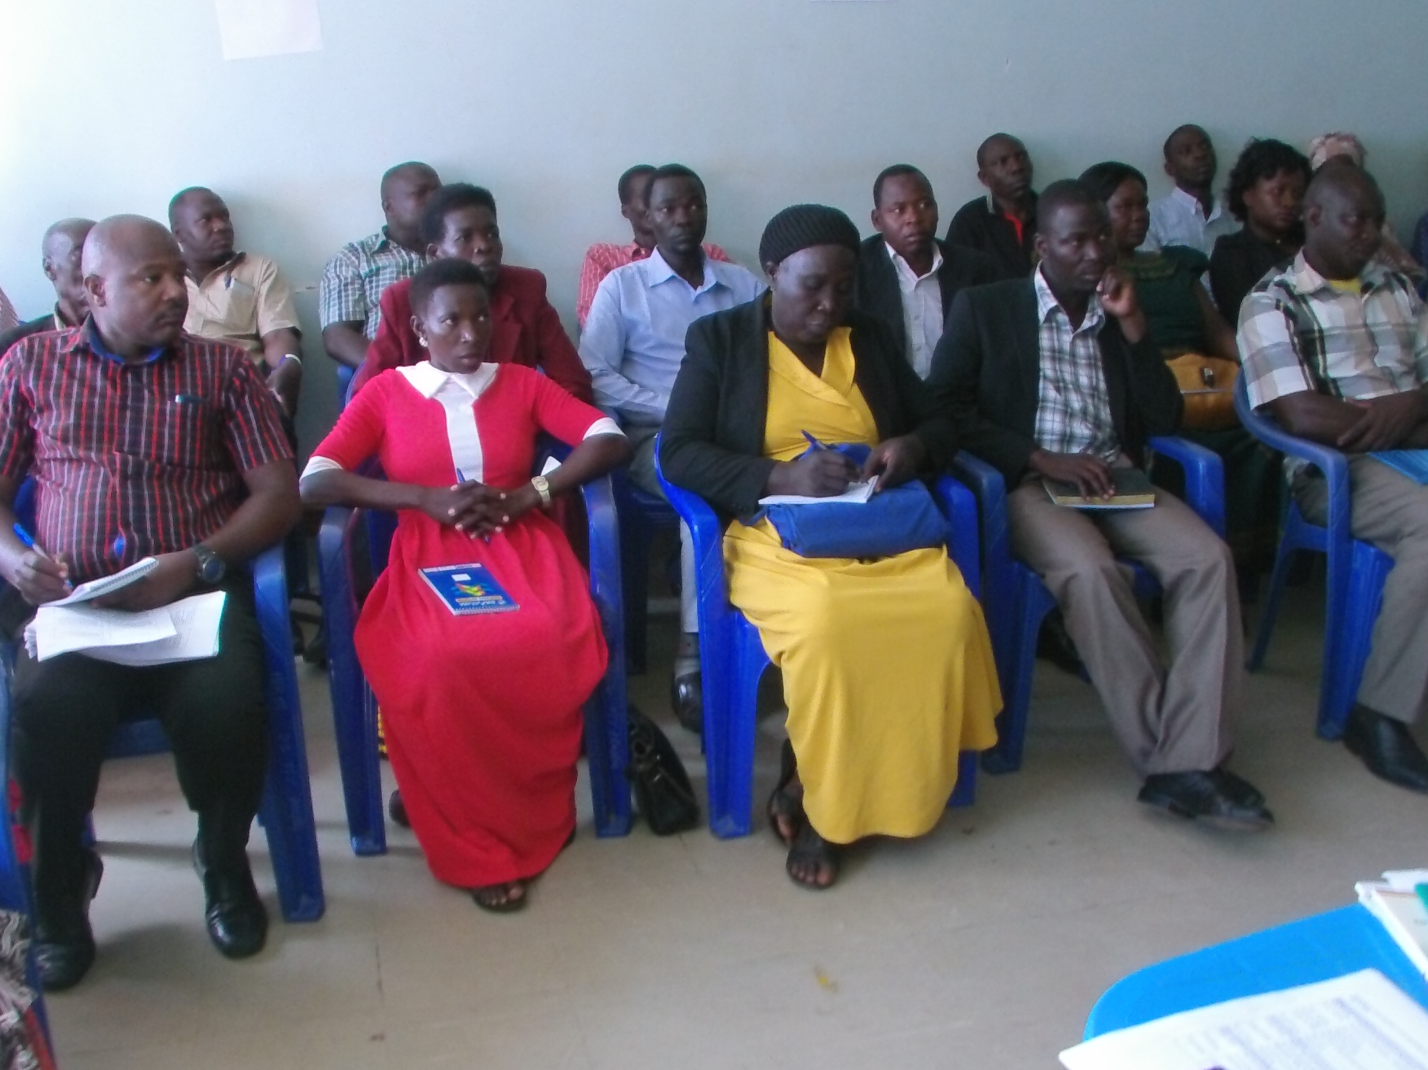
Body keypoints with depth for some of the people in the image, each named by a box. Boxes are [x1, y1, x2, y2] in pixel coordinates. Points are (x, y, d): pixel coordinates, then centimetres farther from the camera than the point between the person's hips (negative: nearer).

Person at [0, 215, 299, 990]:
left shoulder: (222, 367, 12)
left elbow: (279, 493, 3)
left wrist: (195, 564, -12)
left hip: (198, 596, 0)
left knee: (225, 703, -32)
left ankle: (224, 864, 1)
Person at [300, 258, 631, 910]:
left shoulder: (521, 383, 16)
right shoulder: (384, 393, 11)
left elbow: (611, 441, 5)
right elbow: (314, 483, -1)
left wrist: (526, 496, -9)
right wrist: (428, 499, -12)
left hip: (521, 547, 1)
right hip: (427, 558, -1)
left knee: (555, 648, -33)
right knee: (443, 660, -35)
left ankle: (533, 814, -9)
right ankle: (476, 848, -17)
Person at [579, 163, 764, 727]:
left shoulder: (744, 285, 20)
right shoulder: (622, 285, 12)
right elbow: (594, 376, 2)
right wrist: (674, 408, -9)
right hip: (655, 437, -2)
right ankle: (694, 654, -28)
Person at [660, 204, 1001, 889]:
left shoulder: (871, 337, 17)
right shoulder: (718, 338, 5)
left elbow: (938, 423, 20)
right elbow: (678, 453, -6)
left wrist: (912, 447, -6)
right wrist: (780, 477, -20)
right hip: (775, 534, -4)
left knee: (949, 612, -26)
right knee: (828, 625, -36)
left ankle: (815, 800, -10)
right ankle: (816, 800, -9)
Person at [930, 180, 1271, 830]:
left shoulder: (1119, 313, 17)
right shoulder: (983, 308, 5)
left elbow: (1165, 420, 10)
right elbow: (943, 409, -5)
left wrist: (1131, 325, -2)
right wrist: (1042, 459, -14)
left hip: (1115, 479, 4)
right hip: (1028, 483, -4)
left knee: (1208, 558, -24)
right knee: (1091, 570, -34)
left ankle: (1188, 762, -24)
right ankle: (1170, 754, -22)